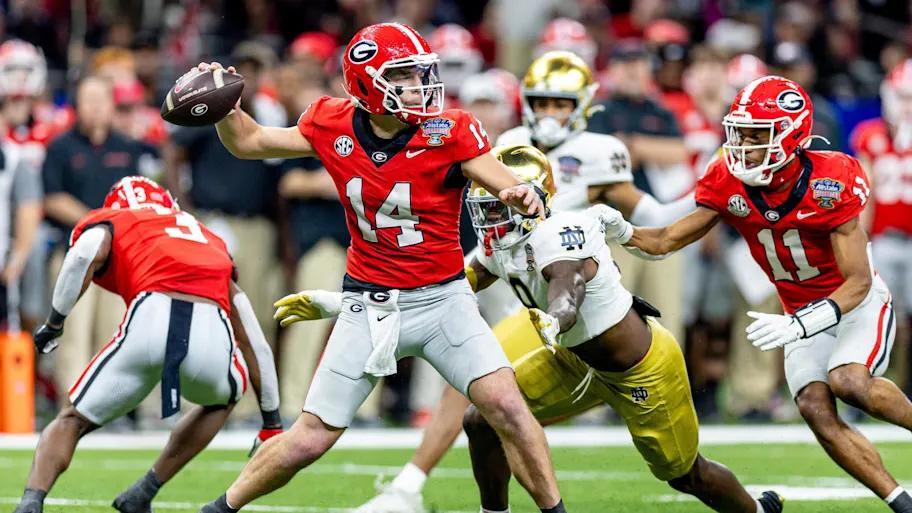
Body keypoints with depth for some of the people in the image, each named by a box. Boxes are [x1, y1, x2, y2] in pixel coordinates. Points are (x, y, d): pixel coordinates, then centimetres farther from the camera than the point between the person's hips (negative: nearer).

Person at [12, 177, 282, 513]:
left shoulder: (110, 221, 28)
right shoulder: (210, 241, 39)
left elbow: (87, 253, 0)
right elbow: (256, 347, 39)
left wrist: (54, 323, 7)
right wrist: (272, 424, 44)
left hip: (150, 323, -2)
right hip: (211, 340, 2)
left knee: (72, 421, 18)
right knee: (222, 398, 37)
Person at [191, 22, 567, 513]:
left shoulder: (448, 132, -13)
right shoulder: (334, 126, -6)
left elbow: (512, 189, -19)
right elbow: (247, 142, 8)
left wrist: (527, 198, -42)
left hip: (441, 300, -1)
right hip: (368, 304, 1)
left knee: (508, 408, -18)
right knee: (308, 441, 2)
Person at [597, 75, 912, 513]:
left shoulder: (830, 185, -26)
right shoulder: (729, 185, -12)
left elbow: (859, 282, -24)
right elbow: (666, 241, -6)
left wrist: (799, 325, -37)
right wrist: (619, 231, -27)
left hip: (859, 303, -5)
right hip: (805, 314, 5)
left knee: (848, 382, -31)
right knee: (816, 411, -15)